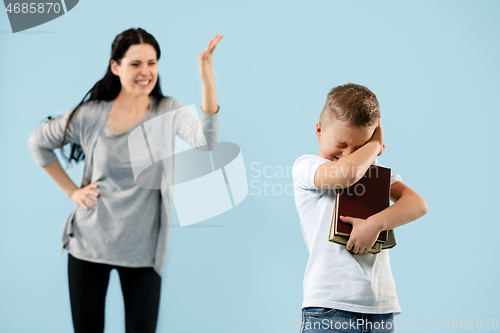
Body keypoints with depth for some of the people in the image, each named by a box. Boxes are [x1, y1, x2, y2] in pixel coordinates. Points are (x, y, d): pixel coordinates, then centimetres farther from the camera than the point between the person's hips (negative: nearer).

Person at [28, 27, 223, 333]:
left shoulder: (170, 112, -6)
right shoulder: (89, 116, -5)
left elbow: (206, 141, -26)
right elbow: (39, 143, 10)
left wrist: (207, 78, -37)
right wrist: (71, 190, 3)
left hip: (142, 249, -1)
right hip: (89, 244, 1)